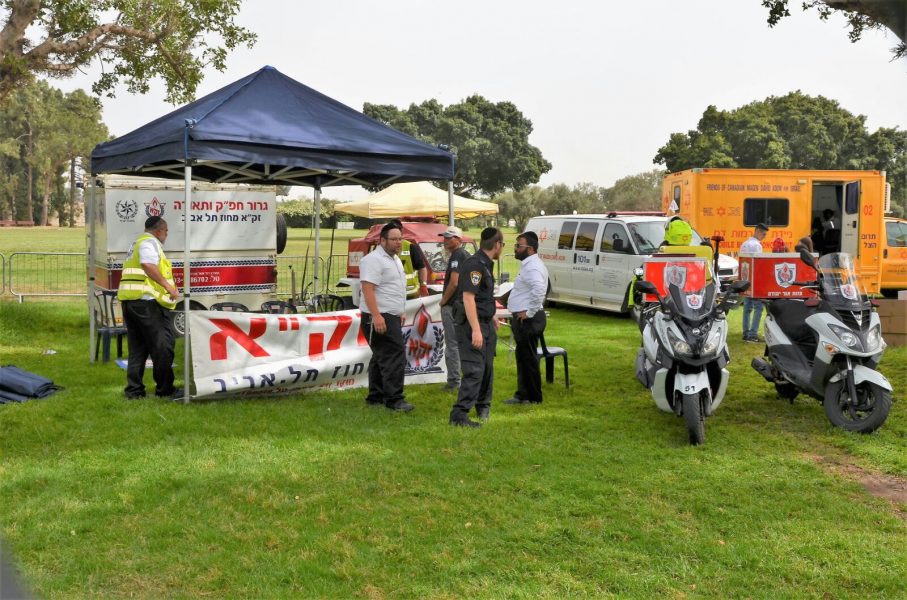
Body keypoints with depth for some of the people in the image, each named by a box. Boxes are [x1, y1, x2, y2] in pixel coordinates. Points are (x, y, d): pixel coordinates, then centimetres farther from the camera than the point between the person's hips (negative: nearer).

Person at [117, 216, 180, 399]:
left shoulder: (136, 243, 26)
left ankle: (134, 390, 13)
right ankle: (165, 389, 1)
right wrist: (168, 286, -25)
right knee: (163, 345, -3)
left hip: (128, 300, 10)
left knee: (137, 347, 13)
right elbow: (148, 265, -23)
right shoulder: (150, 242, -6)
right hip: (147, 301, -10)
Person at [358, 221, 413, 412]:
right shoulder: (374, 260, -14)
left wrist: (400, 312, 24)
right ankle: (394, 399, -11)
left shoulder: (395, 259, 18)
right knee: (394, 357, -13)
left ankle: (375, 397, 22)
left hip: (392, 316, 10)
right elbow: (367, 288, -22)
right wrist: (376, 316, -28)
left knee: (382, 357, 14)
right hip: (379, 317, -10)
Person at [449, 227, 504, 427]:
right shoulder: (474, 264, -18)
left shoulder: (485, 264, 13)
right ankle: (459, 414, -13)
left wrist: (492, 317, 36)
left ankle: (483, 406, 33)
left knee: (487, 368, 17)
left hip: (486, 324, 10)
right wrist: (475, 329, -29)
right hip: (473, 325, -10)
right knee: (474, 370, -13)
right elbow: (468, 298, -25)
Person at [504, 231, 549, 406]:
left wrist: (529, 312, -26)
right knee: (523, 357, 17)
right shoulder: (529, 265, 15)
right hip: (523, 319, 11)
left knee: (528, 359, -2)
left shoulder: (533, 267, -18)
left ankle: (533, 398, 7)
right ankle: (523, 394, 26)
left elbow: (538, 290, -35)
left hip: (527, 320, -11)